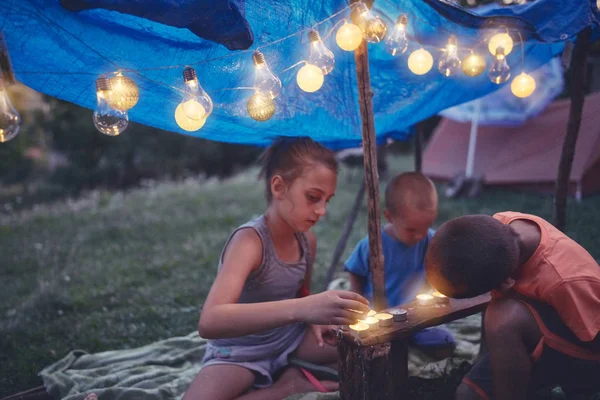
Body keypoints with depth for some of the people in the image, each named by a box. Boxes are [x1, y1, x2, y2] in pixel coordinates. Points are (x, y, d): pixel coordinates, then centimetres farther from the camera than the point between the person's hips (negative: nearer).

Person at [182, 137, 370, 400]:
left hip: (289, 339, 5)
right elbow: (209, 322, -42)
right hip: (239, 352, -5)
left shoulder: (307, 240, -5)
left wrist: (314, 320, -8)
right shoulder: (250, 240, -26)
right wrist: (301, 309, -51)